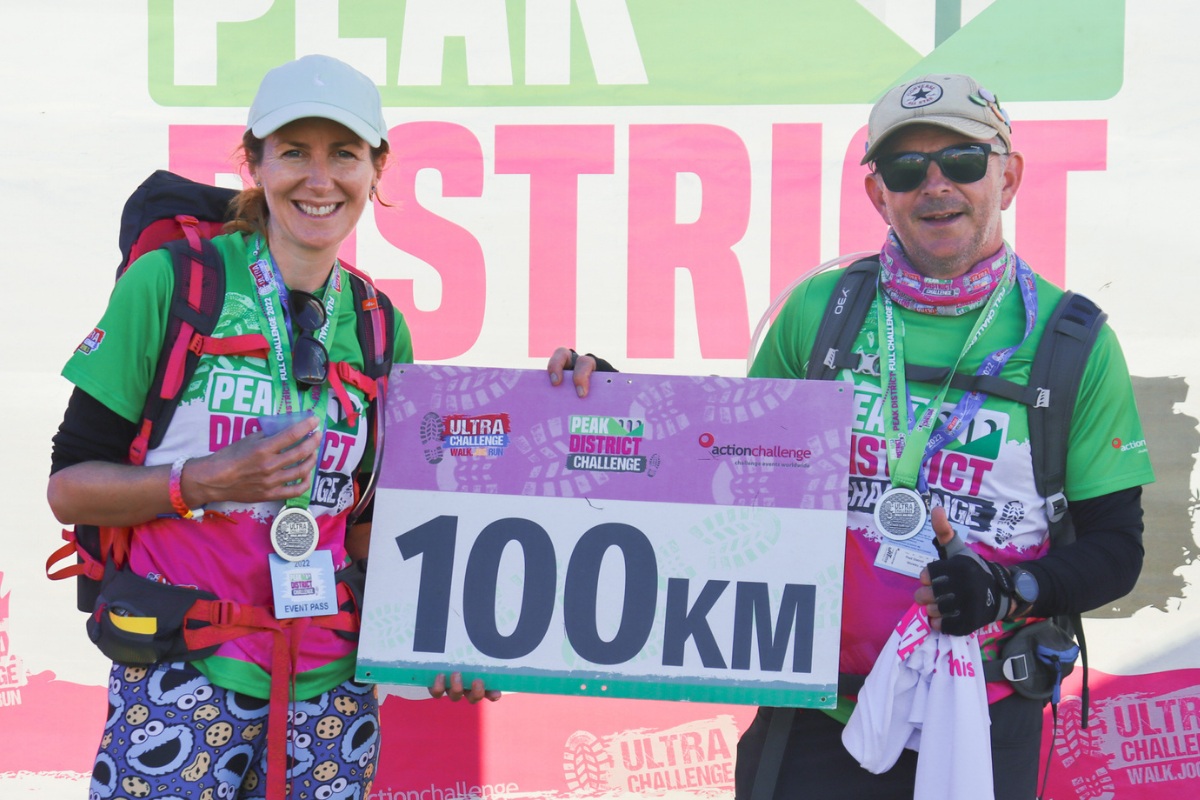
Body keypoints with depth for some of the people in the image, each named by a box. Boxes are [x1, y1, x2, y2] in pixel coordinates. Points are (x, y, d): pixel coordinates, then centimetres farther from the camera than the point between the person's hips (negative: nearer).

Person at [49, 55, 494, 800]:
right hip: (184, 674, -3)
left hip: (331, 678, 4)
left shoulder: (380, 326, 7)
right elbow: (69, 485, -4)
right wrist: (206, 481, -18)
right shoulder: (170, 282, -5)